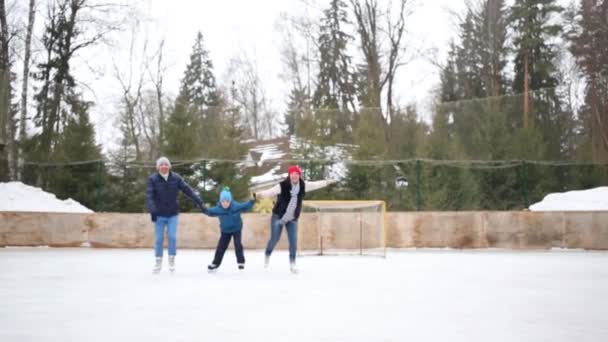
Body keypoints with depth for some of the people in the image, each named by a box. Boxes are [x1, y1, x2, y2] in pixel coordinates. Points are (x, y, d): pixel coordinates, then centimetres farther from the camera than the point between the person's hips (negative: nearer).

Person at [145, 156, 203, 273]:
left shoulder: (176, 178, -5)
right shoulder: (152, 179, -10)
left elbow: (187, 190, -5)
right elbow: (149, 196, -17)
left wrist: (198, 201, -11)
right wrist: (152, 211, -29)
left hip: (172, 214, 1)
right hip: (159, 214, -1)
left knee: (172, 237, -3)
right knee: (159, 238, 4)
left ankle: (172, 260, 12)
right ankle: (158, 262, 18)